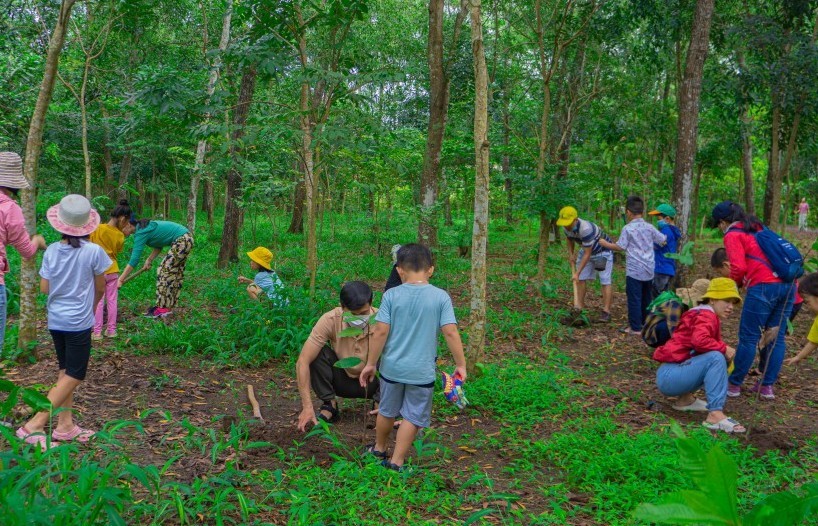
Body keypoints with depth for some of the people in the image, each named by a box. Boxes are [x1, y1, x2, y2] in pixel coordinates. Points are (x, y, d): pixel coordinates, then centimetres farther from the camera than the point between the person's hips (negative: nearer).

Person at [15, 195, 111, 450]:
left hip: (55, 320, 5)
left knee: (66, 372, 17)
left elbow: (44, 287, 1)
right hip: (79, 322, -5)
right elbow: (100, 288, -2)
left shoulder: (52, 250, -3)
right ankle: (35, 425, -7)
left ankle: (65, 425, 19)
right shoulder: (94, 251, -13)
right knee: (73, 377, 1)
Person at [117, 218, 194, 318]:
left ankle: (162, 309, -6)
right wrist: (149, 260, 5)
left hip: (182, 241, -10)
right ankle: (167, 306, 19)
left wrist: (120, 280, -18)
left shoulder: (141, 233, -17)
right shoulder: (145, 226, 9)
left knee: (165, 271, -7)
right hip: (186, 238, 10)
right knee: (175, 273, 13)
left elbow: (134, 259, -20)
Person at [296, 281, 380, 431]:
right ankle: (329, 406, -9)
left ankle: (380, 402, -8)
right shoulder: (330, 320, -25)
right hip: (343, 380, 1)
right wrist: (307, 407, -33)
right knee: (316, 353, -26)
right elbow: (303, 362, -26)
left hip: (373, 382, -1)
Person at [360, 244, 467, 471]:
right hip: (422, 371, -2)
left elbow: (380, 332, -9)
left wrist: (370, 364, 0)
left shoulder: (391, 295, -7)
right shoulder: (441, 297, -9)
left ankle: (379, 449, 41)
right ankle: (396, 461, 12)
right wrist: (461, 364, -2)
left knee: (387, 411, 21)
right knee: (413, 417, 10)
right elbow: (450, 332, -11)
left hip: (392, 367, 2)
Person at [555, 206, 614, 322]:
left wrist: (577, 273, -32)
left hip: (602, 251, -7)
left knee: (605, 281, -11)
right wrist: (571, 254, 0)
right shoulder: (566, 227, -16)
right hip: (586, 249, 8)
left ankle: (606, 312, -10)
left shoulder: (585, 229, -40)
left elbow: (587, 254, -34)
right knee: (581, 279, 4)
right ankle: (580, 307, 11)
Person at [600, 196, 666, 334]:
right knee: (647, 298, 16)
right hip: (649, 269, 5)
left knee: (634, 299, -1)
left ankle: (635, 328, 0)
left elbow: (620, 247, -9)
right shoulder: (649, 227, 3)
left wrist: (606, 244, 7)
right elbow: (662, 240, 11)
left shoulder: (627, 228, -10)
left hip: (634, 270, -5)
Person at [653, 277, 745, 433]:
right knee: (716, 358, -25)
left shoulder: (708, 316, 18)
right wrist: (724, 348, -17)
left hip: (670, 375, 10)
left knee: (721, 357, 16)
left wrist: (726, 350, -7)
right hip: (669, 375, -10)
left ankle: (685, 399, 11)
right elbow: (700, 340, -31)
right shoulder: (705, 315, -12)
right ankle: (715, 414, -29)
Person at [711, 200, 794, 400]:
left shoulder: (733, 235, 1)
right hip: (788, 284, 7)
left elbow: (739, 267, -10)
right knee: (777, 337, 12)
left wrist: (733, 284, 10)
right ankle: (767, 386, 18)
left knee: (748, 338, 2)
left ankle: (734, 384, 12)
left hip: (763, 286, -7)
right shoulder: (757, 227, 24)